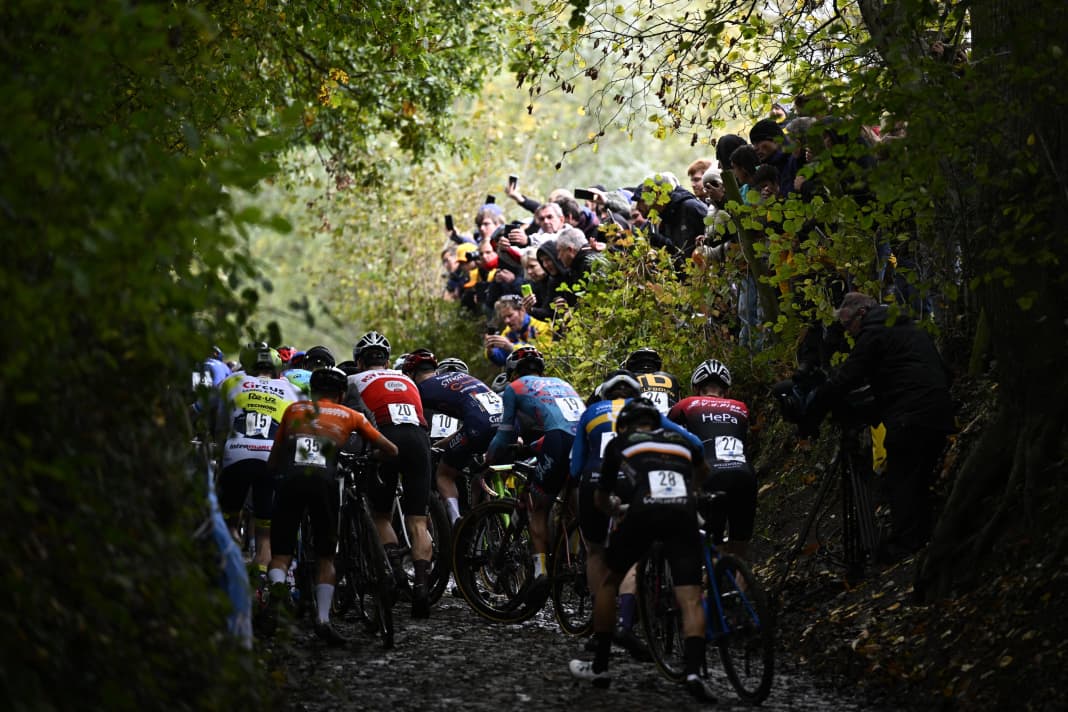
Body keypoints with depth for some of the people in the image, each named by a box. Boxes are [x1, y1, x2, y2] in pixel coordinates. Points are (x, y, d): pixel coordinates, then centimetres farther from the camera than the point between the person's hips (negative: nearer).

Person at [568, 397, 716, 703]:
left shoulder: (620, 444, 26)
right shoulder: (682, 440, 33)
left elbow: (600, 499, 37)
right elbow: (702, 472, 58)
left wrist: (615, 510, 58)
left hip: (643, 511, -1)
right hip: (683, 513, 1)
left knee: (608, 581, 20)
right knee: (690, 598, 0)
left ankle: (599, 666, 23)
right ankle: (693, 672, -21)